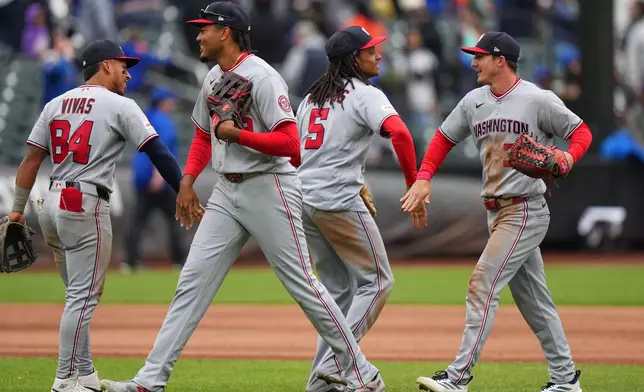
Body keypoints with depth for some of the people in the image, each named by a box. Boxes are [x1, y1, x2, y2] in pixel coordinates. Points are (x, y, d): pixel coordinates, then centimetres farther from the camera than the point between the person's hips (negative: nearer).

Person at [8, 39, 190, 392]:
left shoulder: (56, 104, 14)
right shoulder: (120, 106, -2)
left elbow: (31, 159, 12)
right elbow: (158, 152, -8)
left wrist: (17, 209, 13)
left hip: (51, 205, 7)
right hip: (85, 205, -7)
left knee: (80, 295, 16)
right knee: (83, 296, -5)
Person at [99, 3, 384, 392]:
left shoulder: (262, 77, -15)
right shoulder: (213, 79, 11)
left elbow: (290, 143, -22)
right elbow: (203, 136, 25)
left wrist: (236, 134, -23)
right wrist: (188, 180, 12)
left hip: (269, 188, -8)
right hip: (227, 192, 8)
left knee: (301, 282, -5)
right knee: (193, 280, 2)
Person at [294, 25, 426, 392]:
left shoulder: (312, 96, 18)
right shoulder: (366, 95, -6)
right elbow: (399, 132, -24)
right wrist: (415, 189, -19)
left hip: (304, 199, 8)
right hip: (339, 201, -8)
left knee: (340, 289, 17)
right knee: (377, 281, 3)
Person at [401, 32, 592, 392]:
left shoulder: (539, 100, -10)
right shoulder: (474, 101, 9)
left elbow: (581, 131, -4)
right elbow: (445, 138, 17)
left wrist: (568, 156, -25)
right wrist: (424, 178, 2)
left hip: (526, 210, -8)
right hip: (496, 211, 8)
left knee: (483, 285, -15)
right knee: (532, 298, 11)